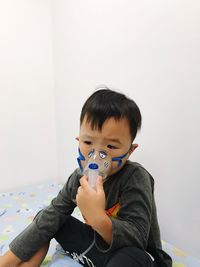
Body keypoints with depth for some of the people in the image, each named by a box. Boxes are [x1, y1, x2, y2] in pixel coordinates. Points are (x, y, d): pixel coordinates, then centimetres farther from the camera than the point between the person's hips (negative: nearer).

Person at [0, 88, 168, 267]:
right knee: (45, 220, 3)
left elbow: (137, 239, -29)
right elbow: (52, 215, -4)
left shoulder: (136, 178, -27)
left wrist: (98, 218, -48)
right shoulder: (80, 177, -11)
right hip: (96, 245, 5)